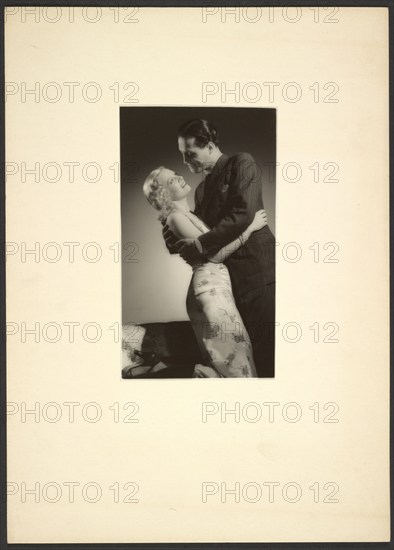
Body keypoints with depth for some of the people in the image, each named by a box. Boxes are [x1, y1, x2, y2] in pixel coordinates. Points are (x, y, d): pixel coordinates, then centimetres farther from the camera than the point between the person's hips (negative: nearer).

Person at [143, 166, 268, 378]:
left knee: (221, 357, 11)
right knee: (233, 349, -6)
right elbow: (216, 253, -14)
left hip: (211, 287, 9)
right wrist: (251, 227, -11)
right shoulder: (177, 217, -11)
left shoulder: (190, 215, 17)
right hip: (212, 289, -9)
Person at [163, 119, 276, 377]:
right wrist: (179, 240, 1)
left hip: (257, 267, -7)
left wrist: (201, 245, -14)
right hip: (229, 275, 7)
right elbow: (199, 231, 23)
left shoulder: (241, 163, -2)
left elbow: (243, 214, -15)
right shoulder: (202, 189, 20)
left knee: (267, 346, -8)